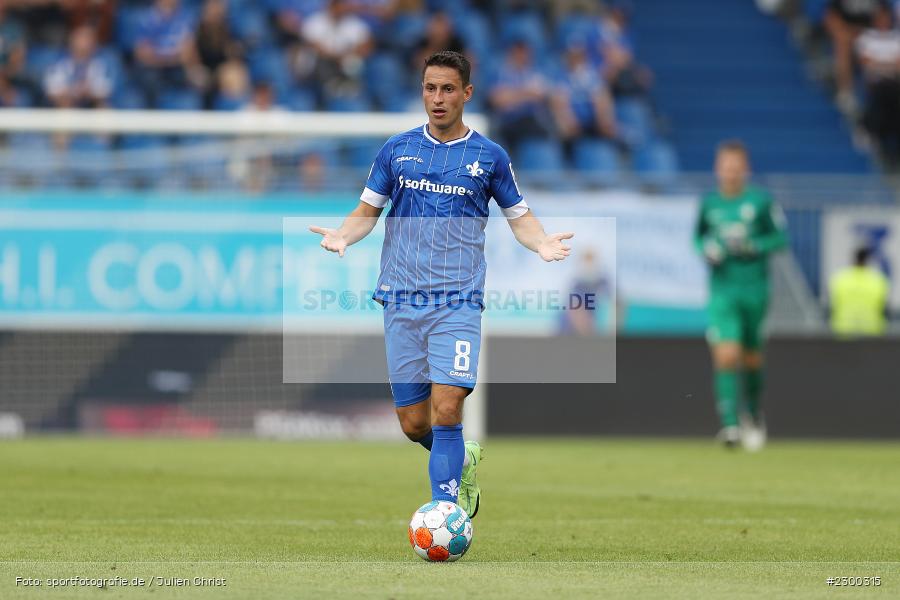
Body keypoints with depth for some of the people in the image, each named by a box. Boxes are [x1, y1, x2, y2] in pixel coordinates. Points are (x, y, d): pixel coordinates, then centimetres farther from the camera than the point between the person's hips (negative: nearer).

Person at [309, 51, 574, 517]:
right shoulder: (397, 149, 8)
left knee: (446, 411, -18)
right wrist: (343, 236, -8)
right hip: (402, 301, 3)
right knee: (413, 423, 5)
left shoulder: (489, 156, 5)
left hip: (458, 301, -2)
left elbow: (519, 216, 13)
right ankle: (464, 459, 34)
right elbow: (367, 211, 14)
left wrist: (541, 243, -9)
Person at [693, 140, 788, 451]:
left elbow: (781, 237, 1)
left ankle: (753, 411, 39)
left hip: (754, 288, 0)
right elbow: (698, 237, 18)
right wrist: (707, 249, -3)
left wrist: (753, 246, -15)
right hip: (722, 290, 0)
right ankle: (729, 424, -16)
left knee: (752, 358, 11)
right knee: (726, 356, -16)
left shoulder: (761, 201, -2)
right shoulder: (709, 204, 4)